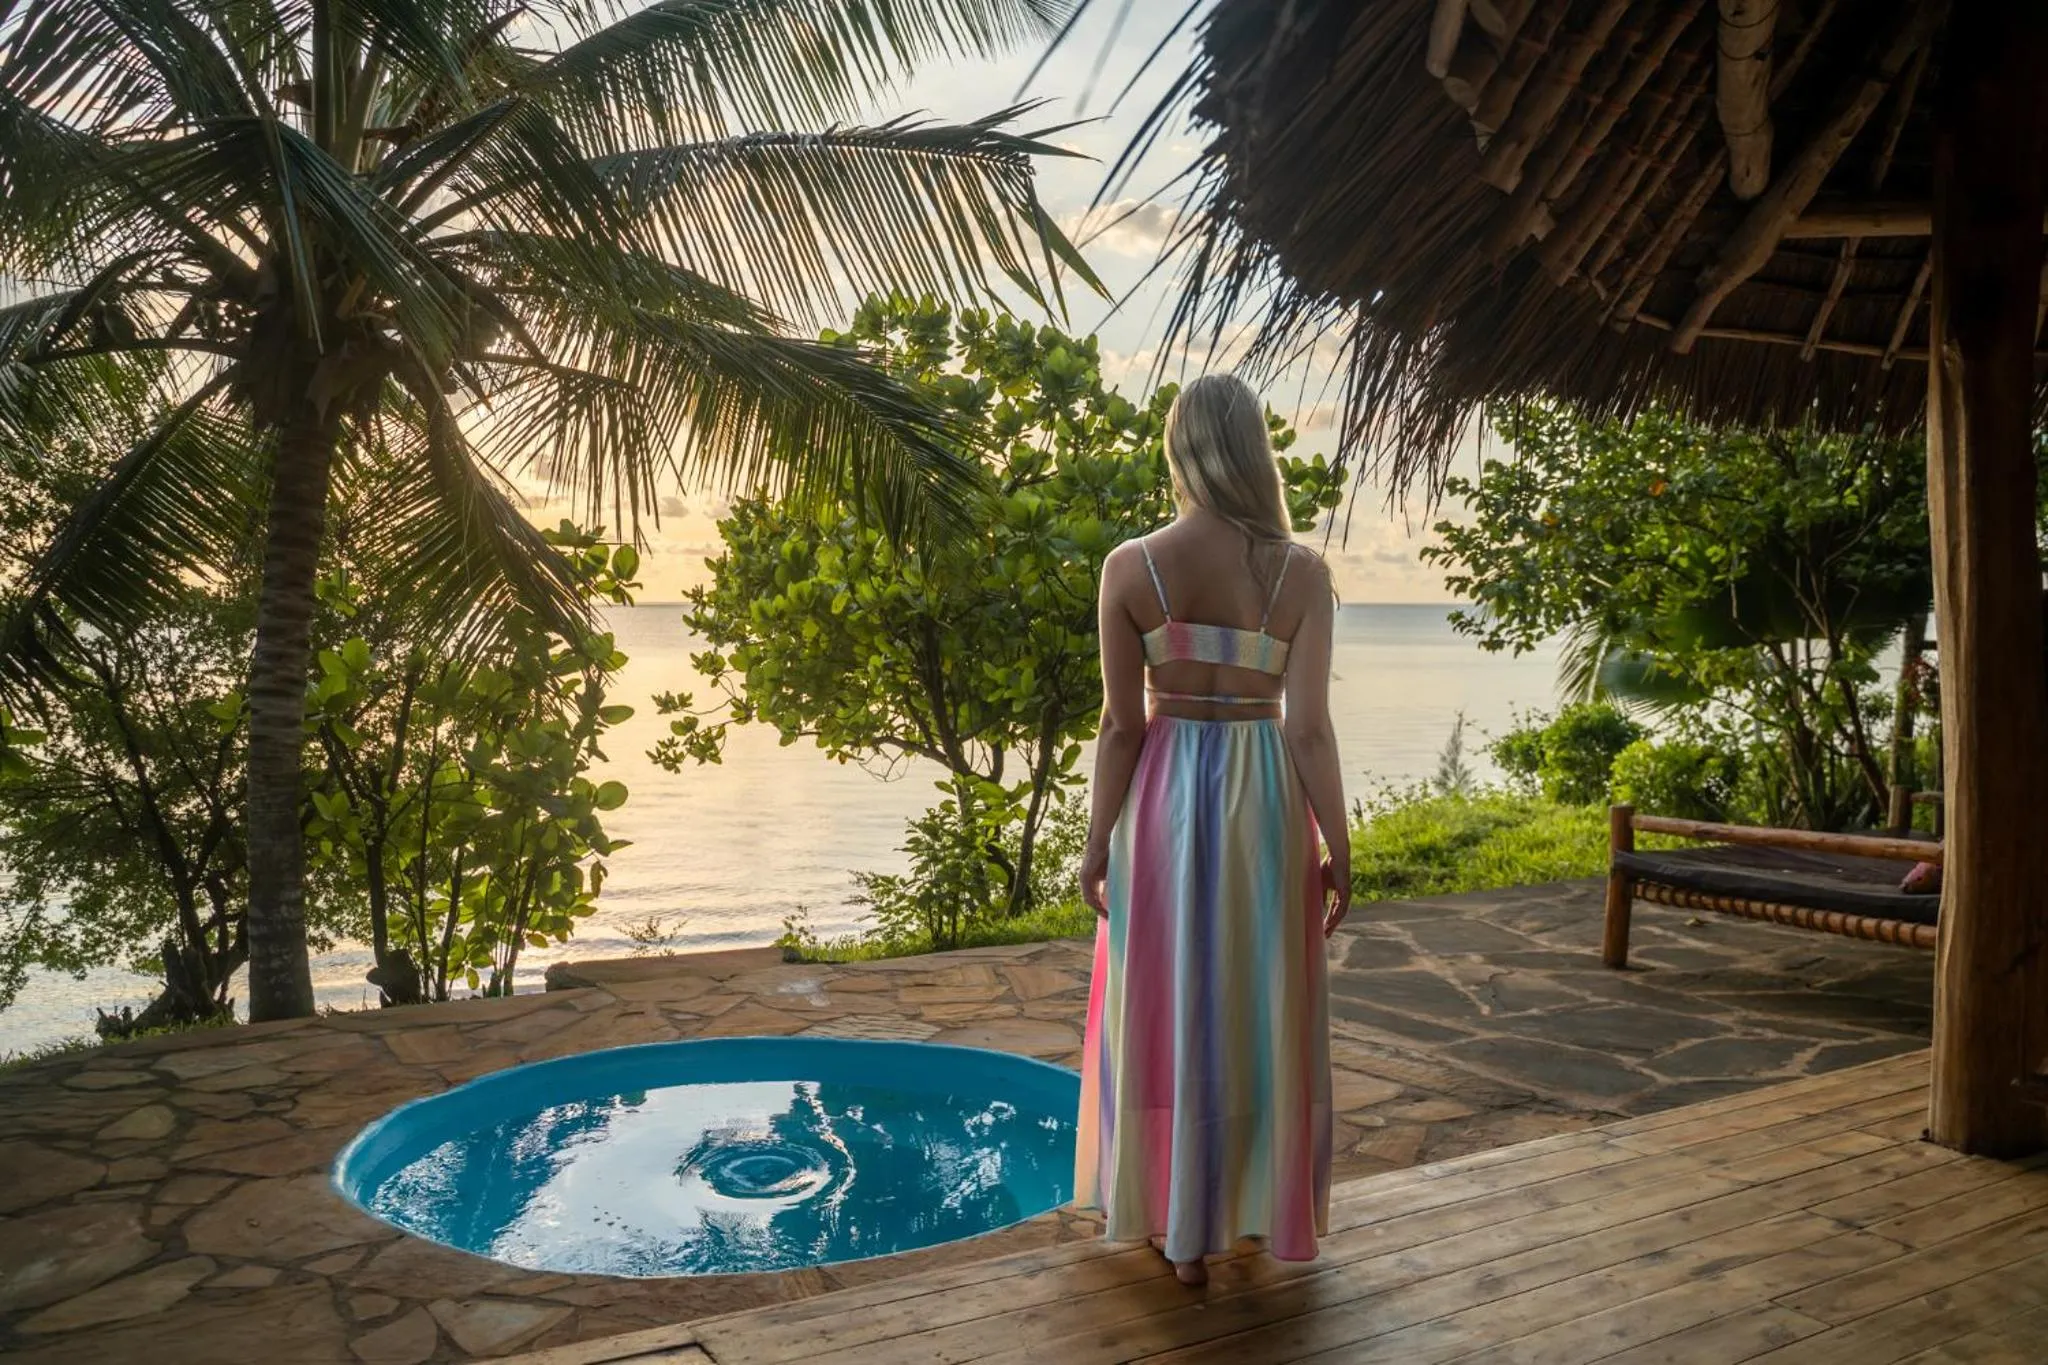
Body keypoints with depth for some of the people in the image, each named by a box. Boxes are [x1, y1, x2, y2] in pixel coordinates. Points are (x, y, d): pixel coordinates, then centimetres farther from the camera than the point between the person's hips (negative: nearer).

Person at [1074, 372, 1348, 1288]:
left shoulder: (1131, 567, -8)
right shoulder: (1301, 571, -8)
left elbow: (1122, 724, -7)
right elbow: (1308, 727, -10)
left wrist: (1098, 844, 2)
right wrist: (1338, 849, -1)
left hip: (1164, 796, 0)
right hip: (1263, 798, 0)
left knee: (1164, 1009, 13)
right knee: (1259, 1014, 15)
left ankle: (1173, 1218, 25)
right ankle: (1252, 1207, 30)